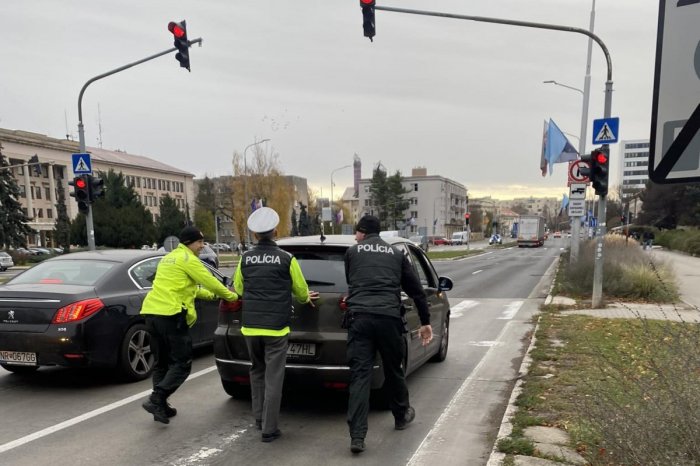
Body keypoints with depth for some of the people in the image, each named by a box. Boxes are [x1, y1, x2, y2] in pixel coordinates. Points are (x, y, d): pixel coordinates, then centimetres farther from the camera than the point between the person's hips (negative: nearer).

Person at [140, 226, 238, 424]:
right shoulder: (188, 259, -5)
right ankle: (156, 399, -11)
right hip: (170, 315, -9)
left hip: (152, 312, 9)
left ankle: (160, 406, 19)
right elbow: (210, 281, -4)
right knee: (181, 364, -2)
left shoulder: (168, 258, 24)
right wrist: (232, 296, 10)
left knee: (161, 363, 16)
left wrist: (209, 294, 33)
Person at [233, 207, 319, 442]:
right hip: (276, 327, -3)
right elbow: (301, 290, 3)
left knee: (257, 372, 21)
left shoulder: (245, 258, 2)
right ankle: (269, 429, 7)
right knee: (273, 378, 3)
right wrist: (306, 298, 26)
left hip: (250, 325, 4)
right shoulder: (287, 259, -7)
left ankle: (259, 419, 29)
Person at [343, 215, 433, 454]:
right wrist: (425, 322, 23)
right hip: (389, 318, 1)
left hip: (360, 318, -1)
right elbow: (416, 290, 17)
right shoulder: (397, 254, 18)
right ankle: (402, 416, 40)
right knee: (394, 370, 20)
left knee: (359, 376, -1)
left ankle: (357, 437, -4)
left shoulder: (352, 252, 14)